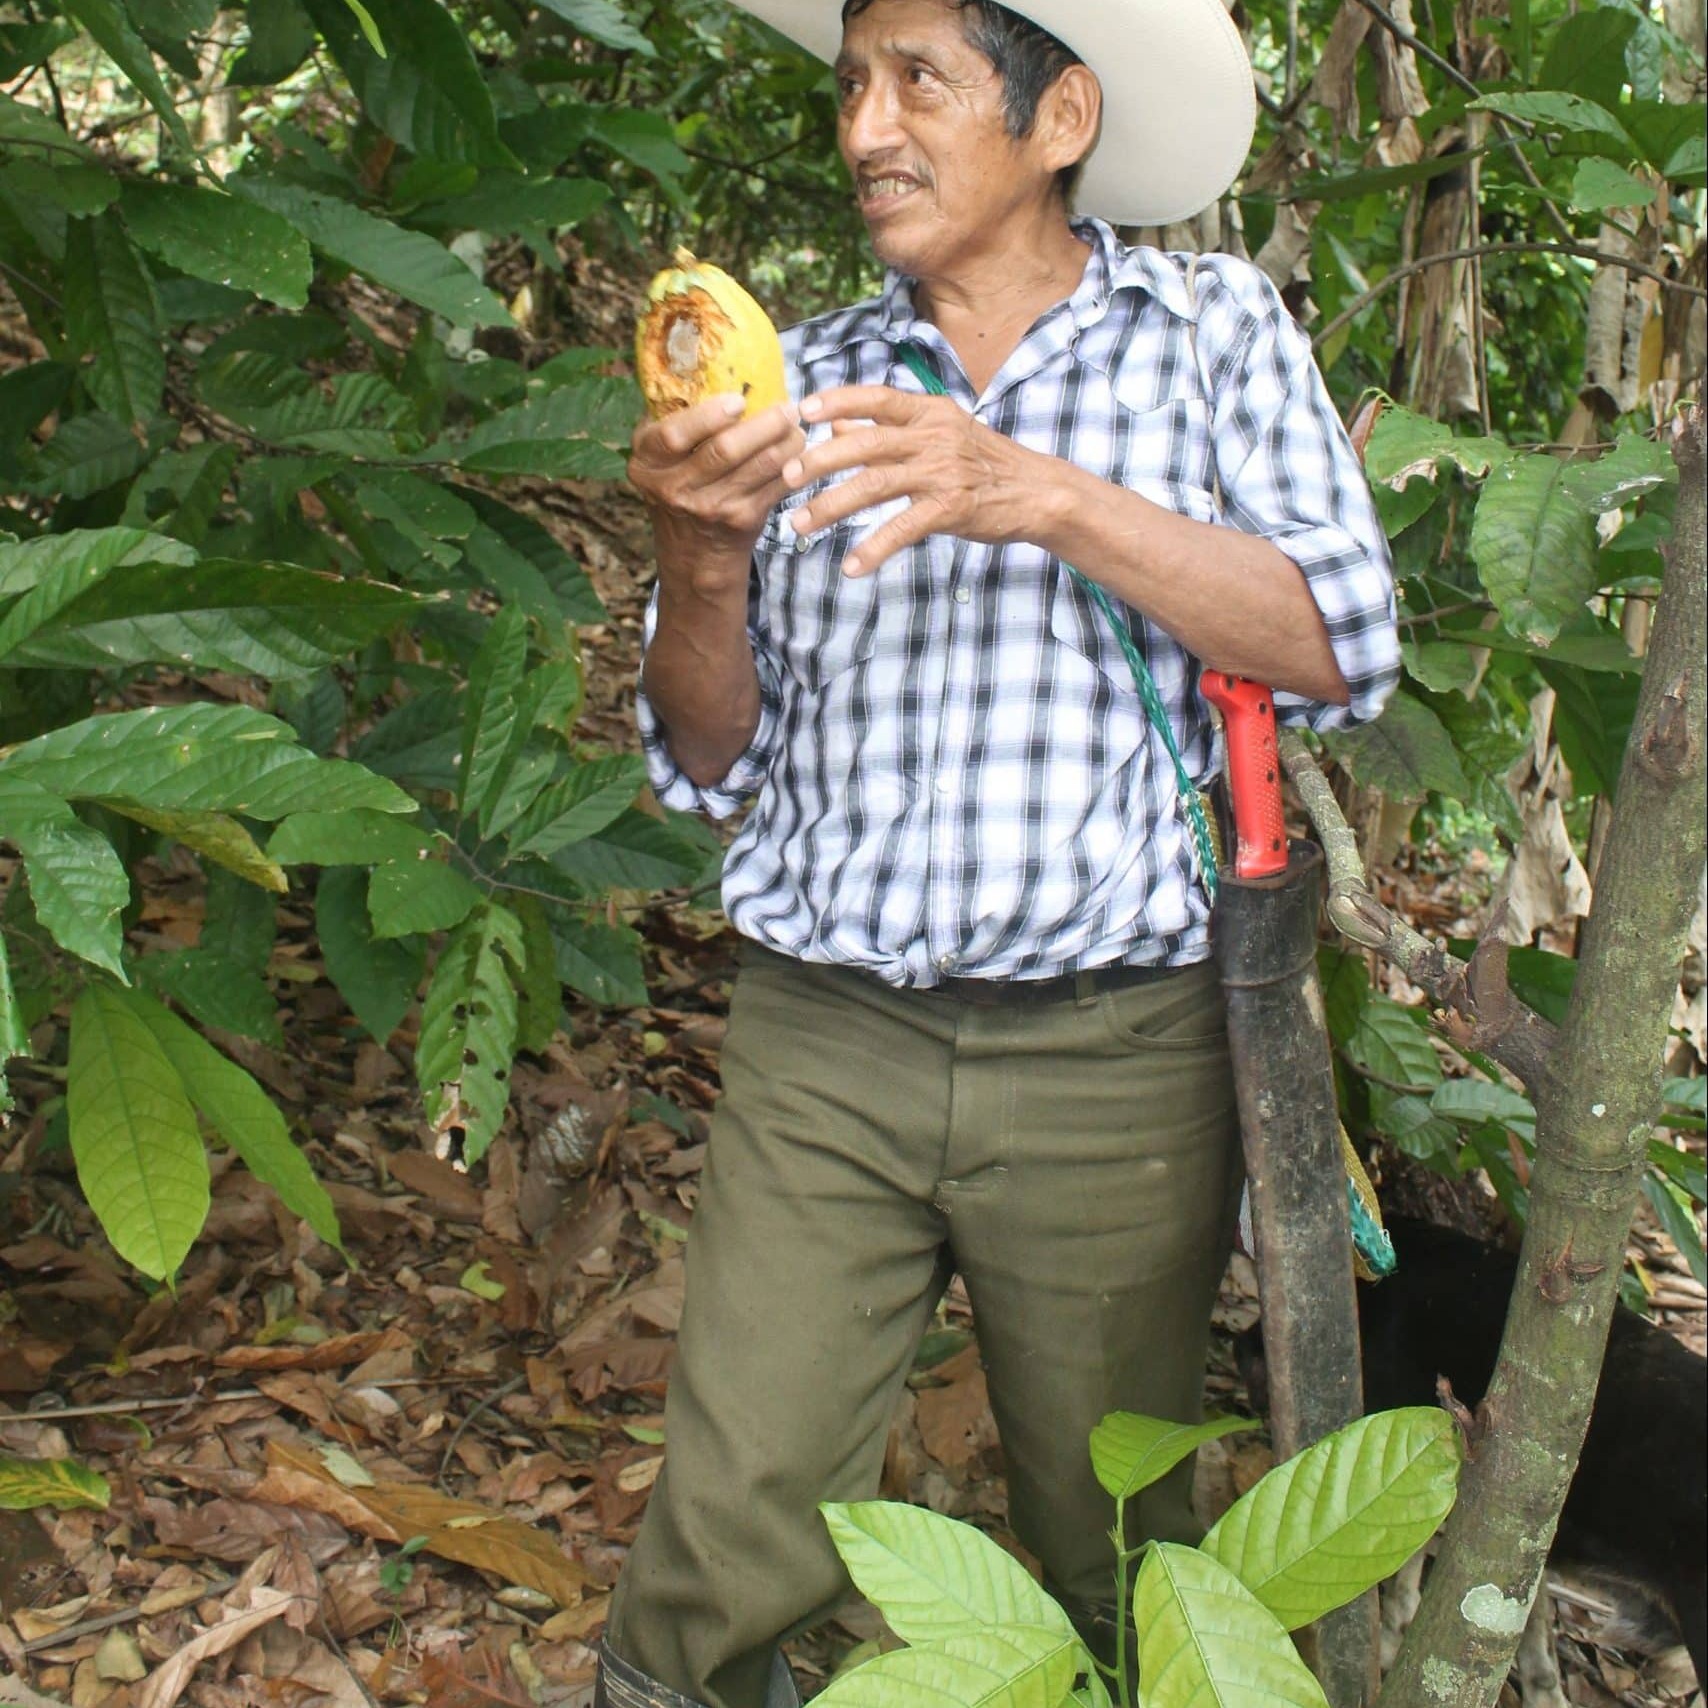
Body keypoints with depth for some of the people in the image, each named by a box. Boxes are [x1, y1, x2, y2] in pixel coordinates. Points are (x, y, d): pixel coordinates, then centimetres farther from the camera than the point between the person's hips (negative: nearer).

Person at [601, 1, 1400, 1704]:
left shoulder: (1213, 330, 5)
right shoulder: (807, 384, 10)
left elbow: (1338, 654, -9)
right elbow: (710, 763, 9)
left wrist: (1042, 495, -19)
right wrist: (702, 558, -11)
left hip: (1114, 1055, -1)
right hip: (820, 1048, 1)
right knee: (724, 1558, -3)